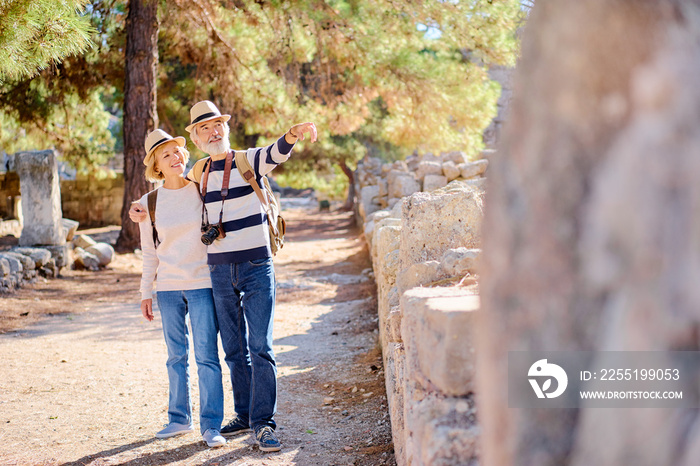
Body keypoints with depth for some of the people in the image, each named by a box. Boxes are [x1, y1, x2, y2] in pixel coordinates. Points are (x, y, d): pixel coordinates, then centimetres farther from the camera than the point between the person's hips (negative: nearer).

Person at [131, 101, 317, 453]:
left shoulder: (249, 160, -3)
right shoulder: (198, 173, 10)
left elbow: (276, 153, -24)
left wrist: (294, 133, -47)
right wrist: (146, 214, 11)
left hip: (256, 267, -4)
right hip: (220, 272, 4)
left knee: (260, 348, -7)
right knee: (235, 351, 11)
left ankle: (263, 424, -3)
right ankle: (245, 415, 22)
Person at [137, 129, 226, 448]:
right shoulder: (149, 204, 3)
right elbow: (149, 254, 10)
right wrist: (146, 293, 8)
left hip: (203, 284, -2)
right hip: (168, 288, 2)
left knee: (206, 355, -6)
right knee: (176, 355, 9)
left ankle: (211, 425, -1)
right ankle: (179, 418, 22)